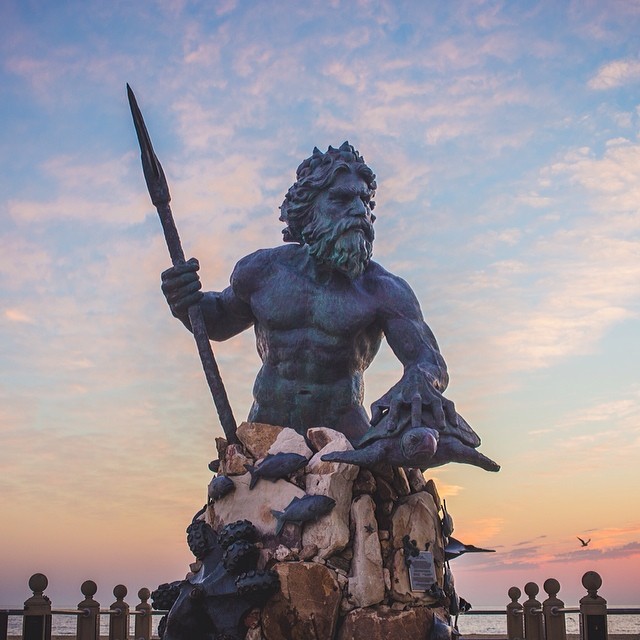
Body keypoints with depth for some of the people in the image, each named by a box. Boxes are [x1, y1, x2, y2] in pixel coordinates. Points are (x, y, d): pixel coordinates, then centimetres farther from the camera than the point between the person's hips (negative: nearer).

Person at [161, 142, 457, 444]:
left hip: (343, 430, -1)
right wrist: (186, 304, -5)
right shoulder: (262, 270, 0)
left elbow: (429, 361, -15)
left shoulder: (382, 289, -6)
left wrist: (419, 382, -41)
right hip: (267, 430, 1)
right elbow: (219, 320, 18)